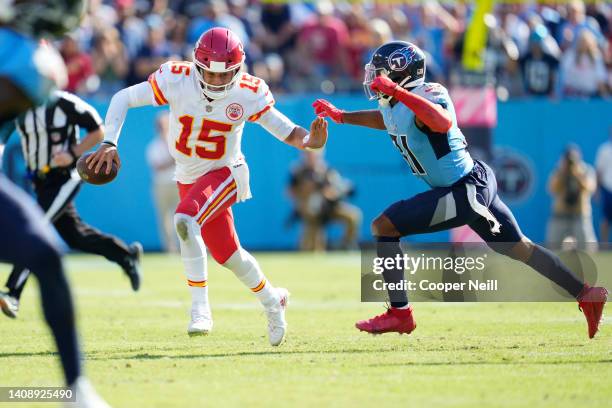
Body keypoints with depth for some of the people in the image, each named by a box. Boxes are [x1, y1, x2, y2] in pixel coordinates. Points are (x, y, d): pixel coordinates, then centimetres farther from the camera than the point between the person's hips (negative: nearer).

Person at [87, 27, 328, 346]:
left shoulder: (248, 94, -20)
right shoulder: (176, 80, -21)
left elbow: (282, 128, -13)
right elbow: (123, 99, -14)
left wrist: (308, 141, -34)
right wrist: (109, 143, -25)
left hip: (225, 174, -3)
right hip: (188, 177, 3)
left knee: (185, 221, -32)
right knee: (227, 254, 15)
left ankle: (200, 309, -23)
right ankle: (272, 300, 42)